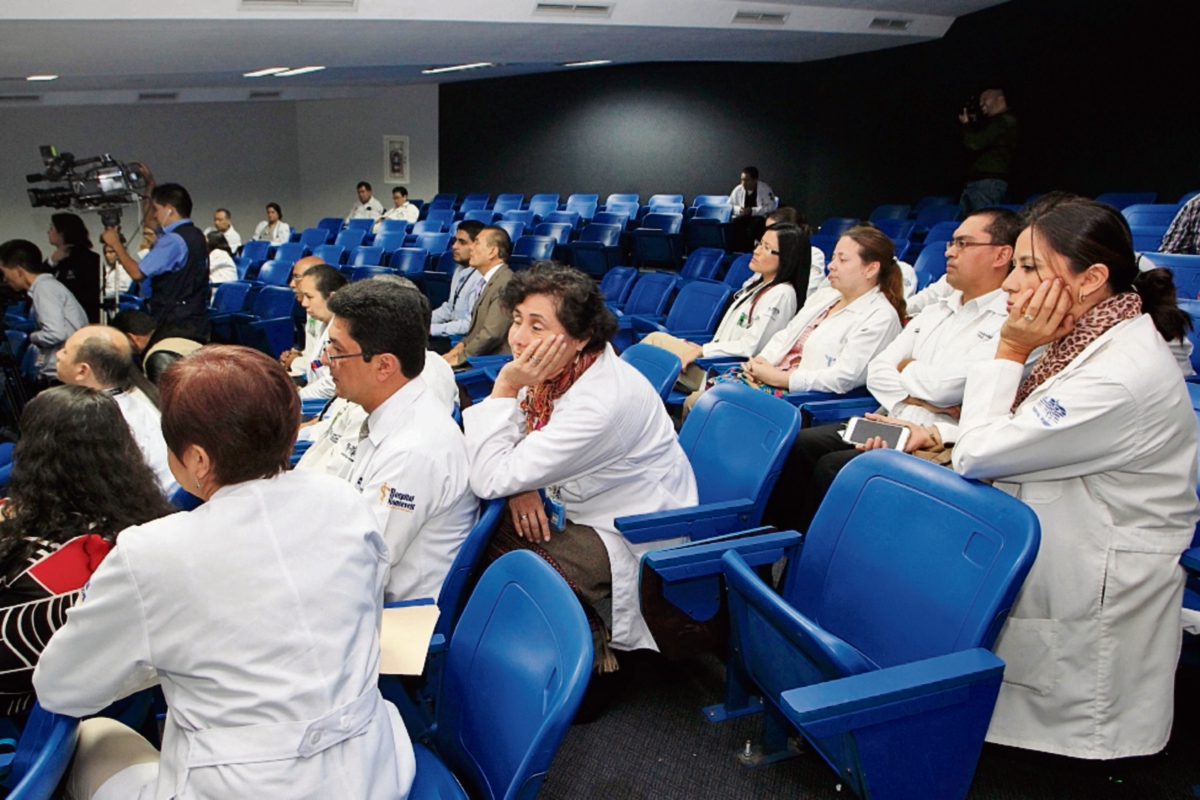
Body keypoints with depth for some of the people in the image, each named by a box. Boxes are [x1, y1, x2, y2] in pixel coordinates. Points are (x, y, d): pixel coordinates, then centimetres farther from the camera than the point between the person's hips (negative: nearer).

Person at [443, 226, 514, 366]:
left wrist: (459, 357, -14)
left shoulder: (504, 283, -17)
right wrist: (462, 345, 5)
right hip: (479, 357, 9)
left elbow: (492, 334, -22)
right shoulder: (490, 280, 15)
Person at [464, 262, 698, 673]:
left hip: (630, 536, -8)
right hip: (577, 509, 9)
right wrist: (521, 484, -13)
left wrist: (506, 386, -29)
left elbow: (490, 480, -31)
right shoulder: (555, 367, -8)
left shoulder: (601, 402, -33)